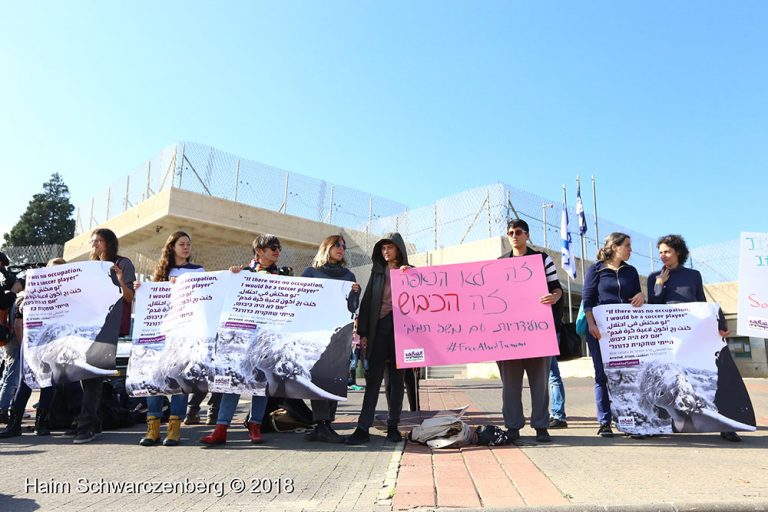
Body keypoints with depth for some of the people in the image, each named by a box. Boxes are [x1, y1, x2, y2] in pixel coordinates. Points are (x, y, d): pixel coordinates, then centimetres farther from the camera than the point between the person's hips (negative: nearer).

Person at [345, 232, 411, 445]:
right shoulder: (377, 271, 14)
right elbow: (366, 301, 10)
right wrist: (363, 332, 2)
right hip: (379, 327, 1)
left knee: (397, 378, 5)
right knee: (373, 378, -3)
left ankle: (393, 426, 13)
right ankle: (363, 428, -4)